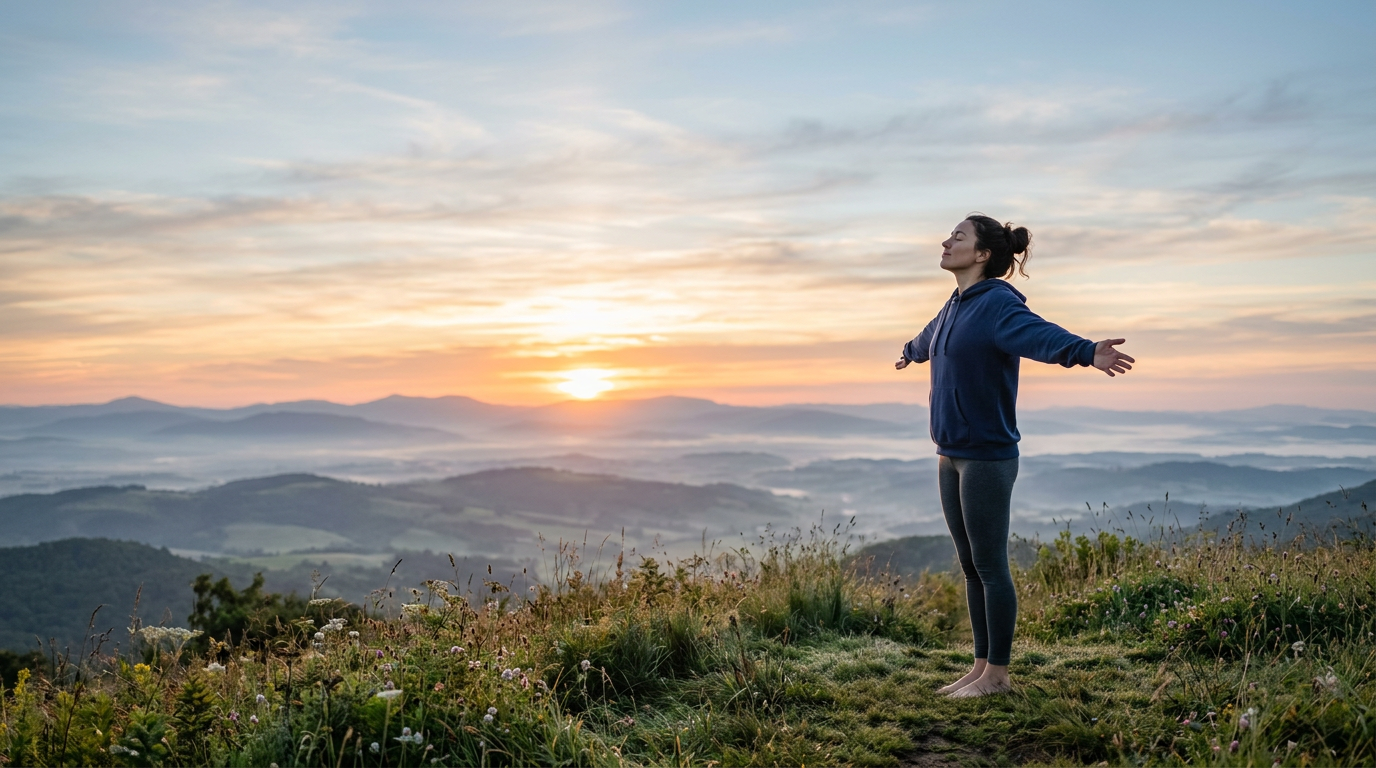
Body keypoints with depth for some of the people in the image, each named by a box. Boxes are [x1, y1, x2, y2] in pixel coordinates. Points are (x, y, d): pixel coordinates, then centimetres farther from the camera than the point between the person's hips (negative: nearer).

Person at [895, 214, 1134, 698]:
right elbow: (929, 337, 36)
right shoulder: (955, 306, 12)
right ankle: (981, 666, 25)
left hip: (988, 458, -8)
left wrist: (1086, 352, -55)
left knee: (990, 566, 1)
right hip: (951, 457, 8)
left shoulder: (998, 304, -14)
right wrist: (910, 352, 57)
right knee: (970, 566, 14)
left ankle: (997, 674, 14)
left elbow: (1040, 334, -35)